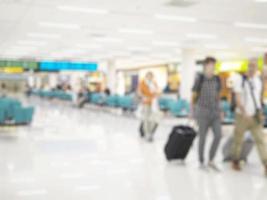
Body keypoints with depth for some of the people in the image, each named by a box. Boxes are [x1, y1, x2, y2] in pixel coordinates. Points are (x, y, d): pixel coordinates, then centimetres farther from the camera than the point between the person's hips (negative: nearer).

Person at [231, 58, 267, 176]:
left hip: (255, 116, 3)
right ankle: (235, 161, 29)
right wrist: (244, 112, -29)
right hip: (242, 115, -3)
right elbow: (237, 98, -16)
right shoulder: (240, 80, -10)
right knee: (238, 140, 9)